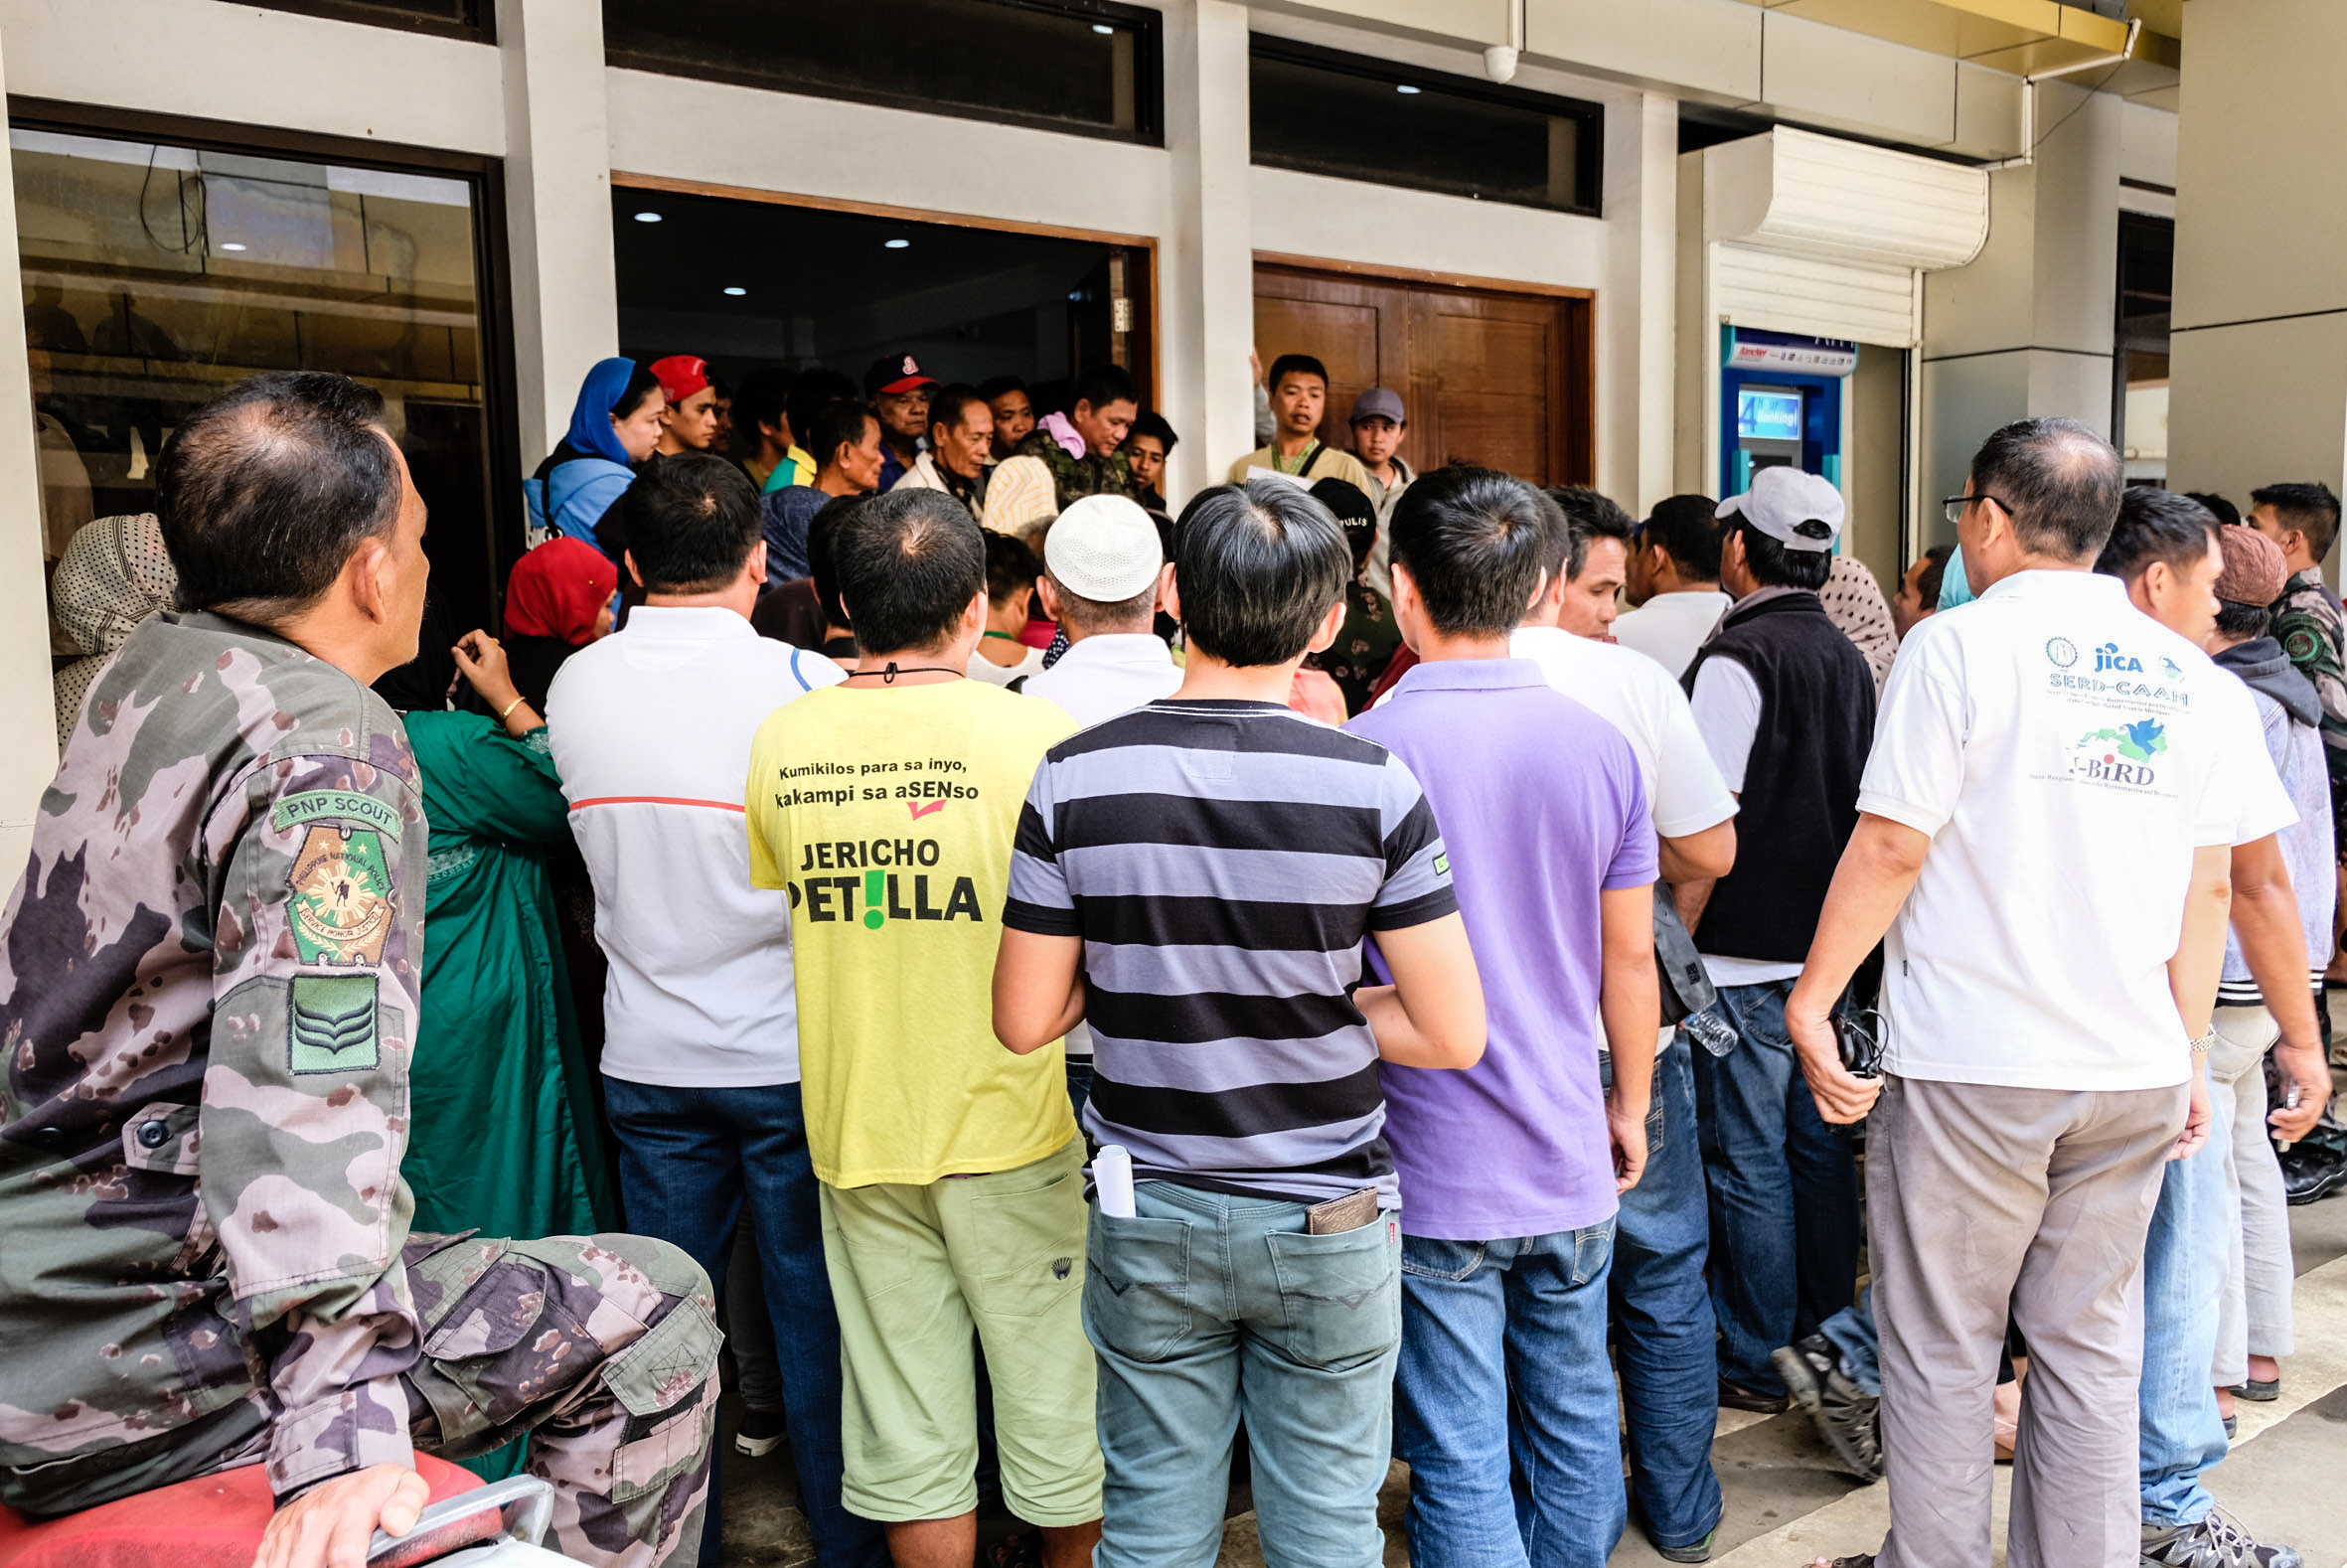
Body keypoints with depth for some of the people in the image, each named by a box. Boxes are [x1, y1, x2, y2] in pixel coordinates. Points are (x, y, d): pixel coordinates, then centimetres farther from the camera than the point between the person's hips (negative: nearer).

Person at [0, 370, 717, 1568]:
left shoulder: (152, 666, 5)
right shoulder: (328, 757, -21)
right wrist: (340, 1437, -36)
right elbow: (306, 1098, -32)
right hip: (118, 1376, -10)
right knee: (652, 1311, -10)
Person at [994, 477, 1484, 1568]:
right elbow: (1455, 1035, -12)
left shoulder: (1072, 780, -11)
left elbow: (1023, 1024, -6)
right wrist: (1313, 998, 2)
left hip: (1148, 1222, 1)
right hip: (1327, 1224, -1)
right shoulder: (1372, 785, -15)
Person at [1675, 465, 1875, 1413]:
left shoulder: (1737, 657, -15)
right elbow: (1860, 809, 16)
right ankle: (1825, 1336, 28)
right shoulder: (1848, 660, 10)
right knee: (1819, 1141, 16)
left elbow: (1710, 827, -18)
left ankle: (1756, 1360, 11)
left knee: (1747, 1157, 1)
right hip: (1830, 944, 8)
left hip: (1747, 953, -8)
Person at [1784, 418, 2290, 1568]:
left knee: (1942, 1350, 8)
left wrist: (1813, 997, -4)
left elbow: (1890, 846, -12)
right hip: (2134, 1067, 5)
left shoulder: (1958, 646, -8)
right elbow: (2211, 886, 10)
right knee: (2093, 1348, 15)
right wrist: (2186, 1052, 17)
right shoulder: (2188, 675, 8)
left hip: (1969, 1069, -5)